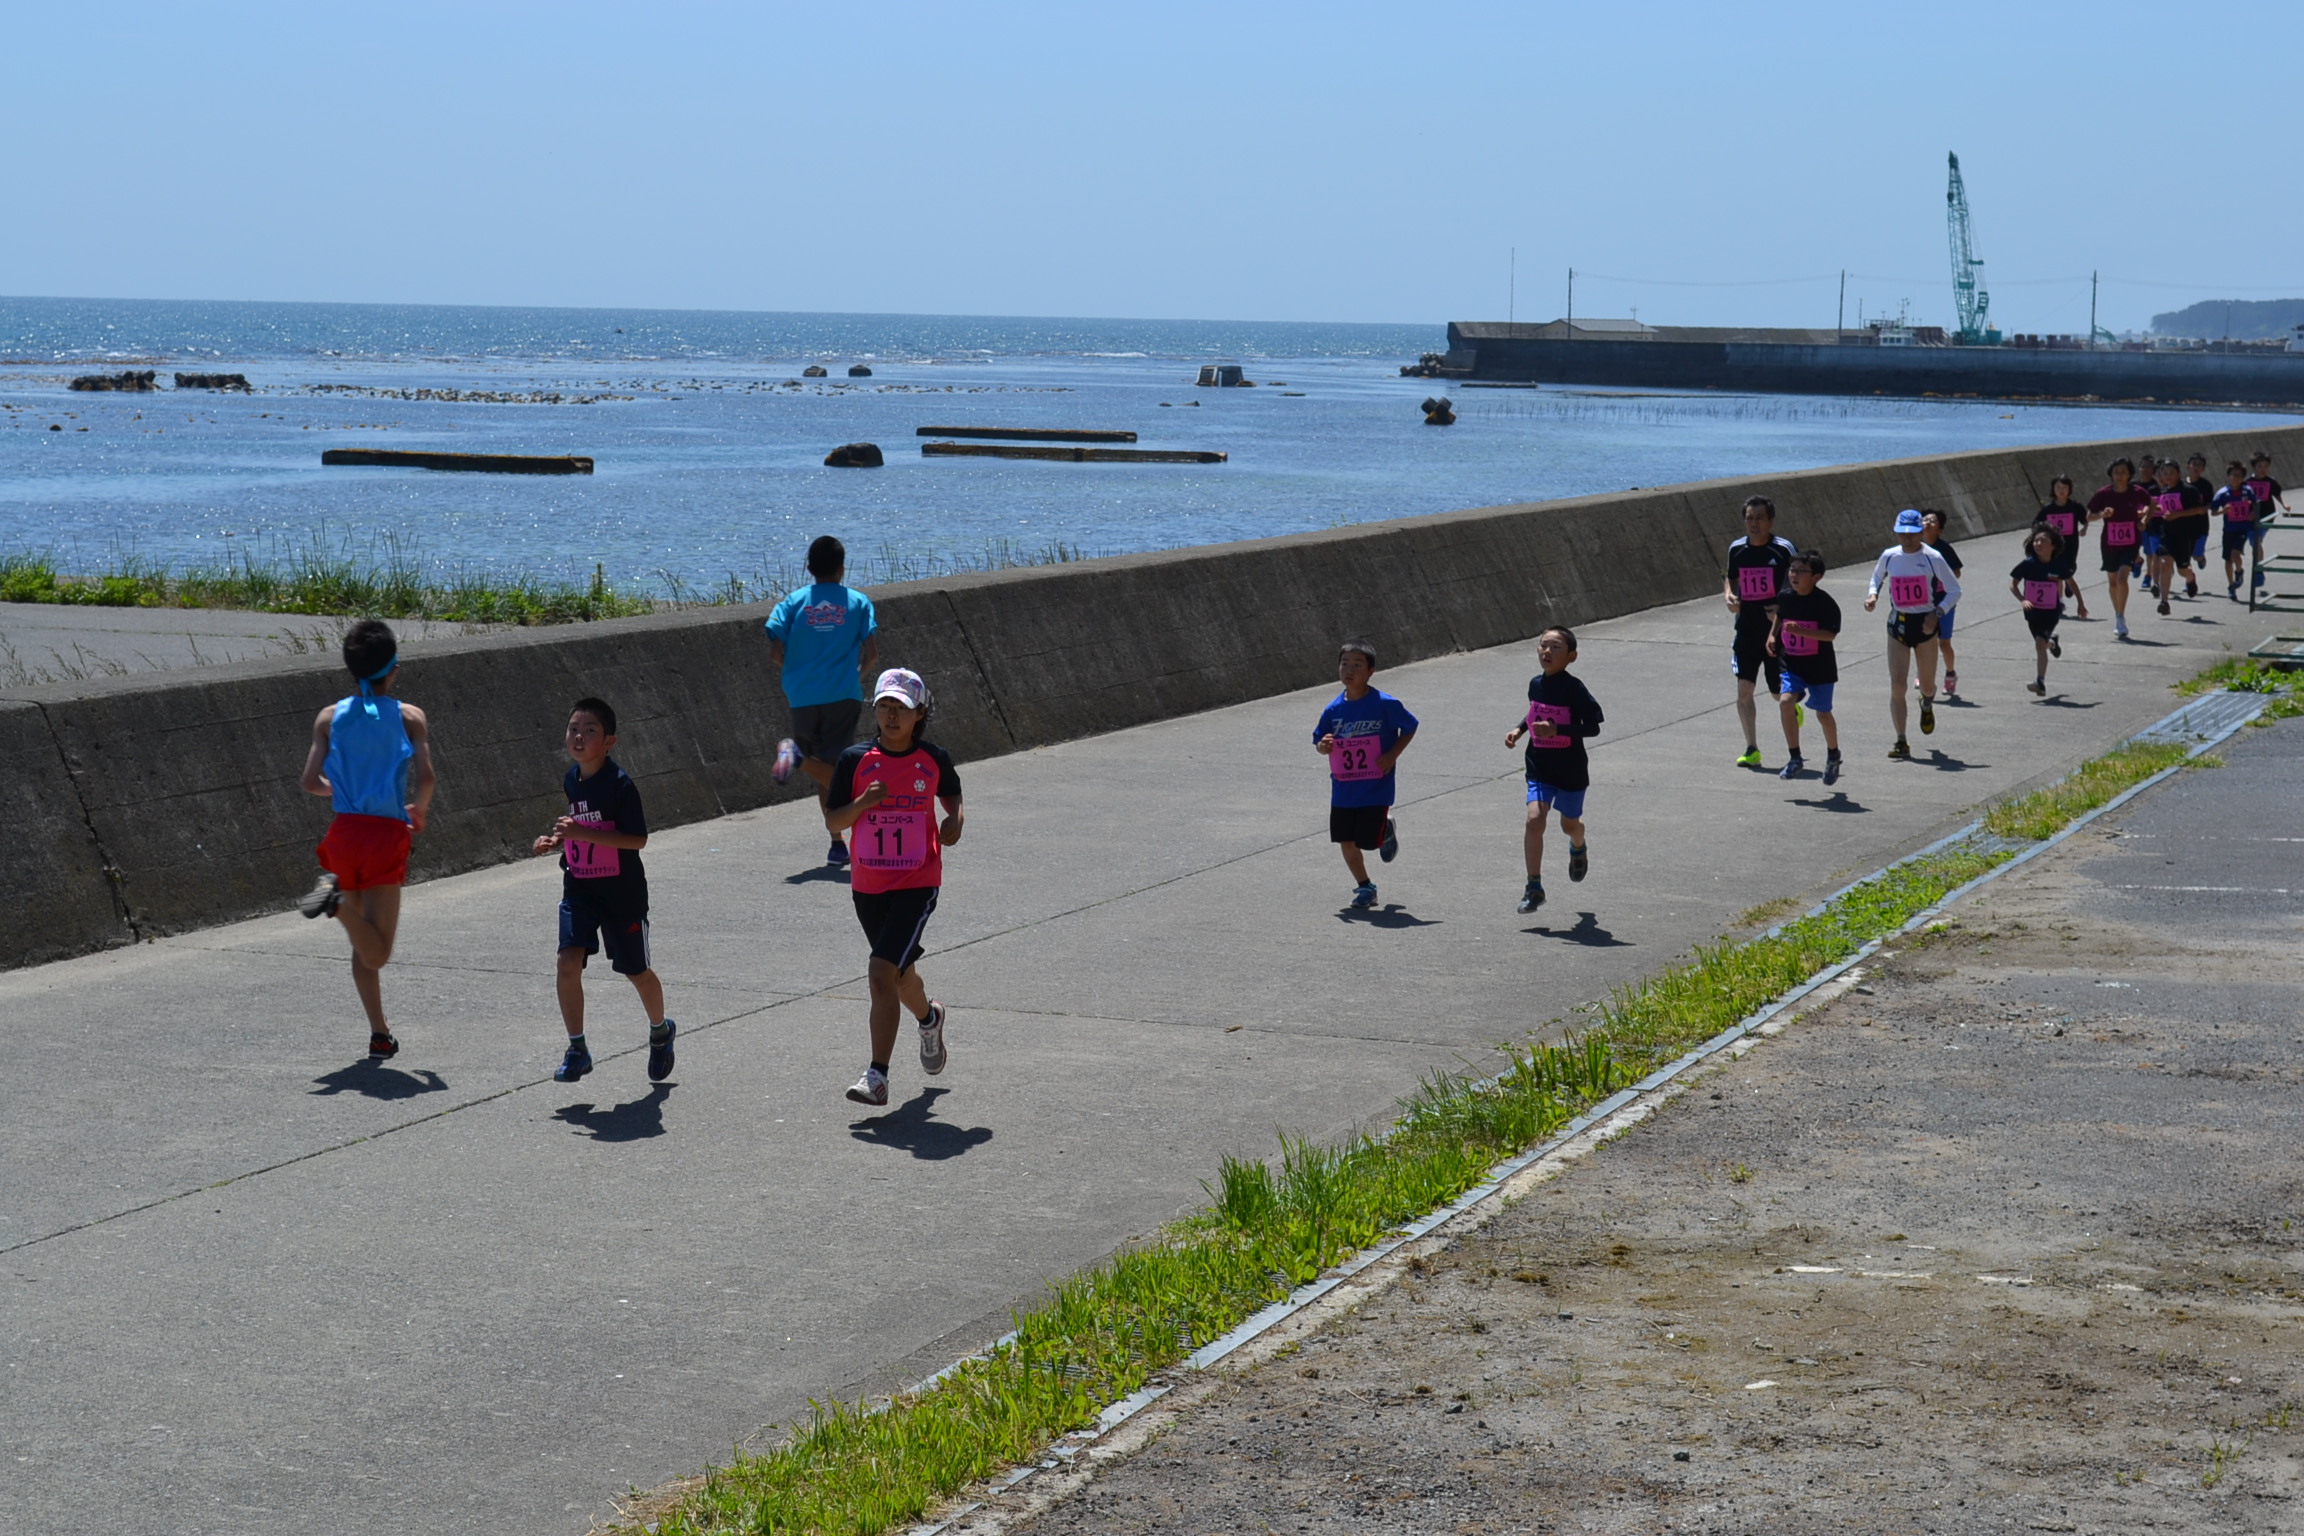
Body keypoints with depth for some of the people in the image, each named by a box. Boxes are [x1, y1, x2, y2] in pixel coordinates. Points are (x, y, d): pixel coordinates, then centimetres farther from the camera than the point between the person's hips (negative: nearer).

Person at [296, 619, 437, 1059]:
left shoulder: (329, 717, 5)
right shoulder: (409, 717, -1)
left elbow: (311, 782, -2)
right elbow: (426, 778, -13)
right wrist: (417, 813, 8)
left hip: (343, 833, 4)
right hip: (386, 834, -4)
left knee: (363, 949, 16)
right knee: (376, 954, -5)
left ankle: (380, 1035, 15)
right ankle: (337, 902, -30)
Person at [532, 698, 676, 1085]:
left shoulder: (620, 783, -17)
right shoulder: (570, 780, 4)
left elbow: (637, 839, -22)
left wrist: (584, 834, -29)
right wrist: (557, 841, 2)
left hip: (622, 892, -5)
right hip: (579, 889, 5)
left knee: (636, 970, 11)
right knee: (568, 962, -13)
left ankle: (660, 1031, 39)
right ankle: (577, 1049, -3)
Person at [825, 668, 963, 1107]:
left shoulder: (934, 759, -3)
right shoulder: (856, 760, -4)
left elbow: (951, 795, 19)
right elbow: (833, 823, -3)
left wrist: (955, 819, -3)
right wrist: (864, 802, -22)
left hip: (917, 885, -3)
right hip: (868, 886, 3)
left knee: (882, 973, -18)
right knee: (899, 974, 19)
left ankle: (877, 1076, -15)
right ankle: (929, 1018, 54)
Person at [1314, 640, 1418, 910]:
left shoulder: (1385, 704, -13)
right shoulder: (1334, 709, -2)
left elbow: (1409, 728, 0)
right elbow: (1319, 743, 7)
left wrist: (1392, 755, -11)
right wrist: (1323, 746, -17)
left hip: (1376, 788, -4)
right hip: (1343, 789, 4)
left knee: (1368, 839, -6)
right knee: (1346, 842, 6)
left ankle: (1387, 830, 30)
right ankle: (1364, 887, 26)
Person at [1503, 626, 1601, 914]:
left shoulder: (1574, 689, -18)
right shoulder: (1536, 684, -1)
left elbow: (1593, 727, -20)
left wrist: (1556, 729, -30)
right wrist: (1519, 729, 2)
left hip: (1571, 769, -3)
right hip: (1540, 767, 3)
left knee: (1569, 823, 17)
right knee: (1534, 819, -15)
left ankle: (1578, 849, 55)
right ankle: (1534, 887, -11)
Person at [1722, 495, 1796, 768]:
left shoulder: (1783, 549, -7)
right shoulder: (1737, 548, 4)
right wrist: (1729, 595, -2)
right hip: (1746, 630, 3)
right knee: (1744, 689, -8)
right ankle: (1752, 749, -2)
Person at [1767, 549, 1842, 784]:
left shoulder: (1824, 602, -17)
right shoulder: (1786, 598, -1)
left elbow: (1831, 634, -23)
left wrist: (1801, 631, -33)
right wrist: (1773, 635, 11)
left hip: (1820, 667, -4)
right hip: (1792, 665, 4)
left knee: (1822, 713, 8)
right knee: (1785, 701, -19)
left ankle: (1833, 756, 36)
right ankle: (1795, 758, -12)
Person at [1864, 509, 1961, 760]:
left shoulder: (1932, 558, -10)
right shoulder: (1889, 556, -1)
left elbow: (1954, 590, -5)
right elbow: (1877, 578, 19)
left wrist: (1937, 613, -19)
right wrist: (1873, 595, -4)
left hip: (1925, 624, -2)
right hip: (1898, 623, 2)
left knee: (1927, 685, 10)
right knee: (1897, 684, -10)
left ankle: (1927, 705, 49)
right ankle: (1901, 742, -8)